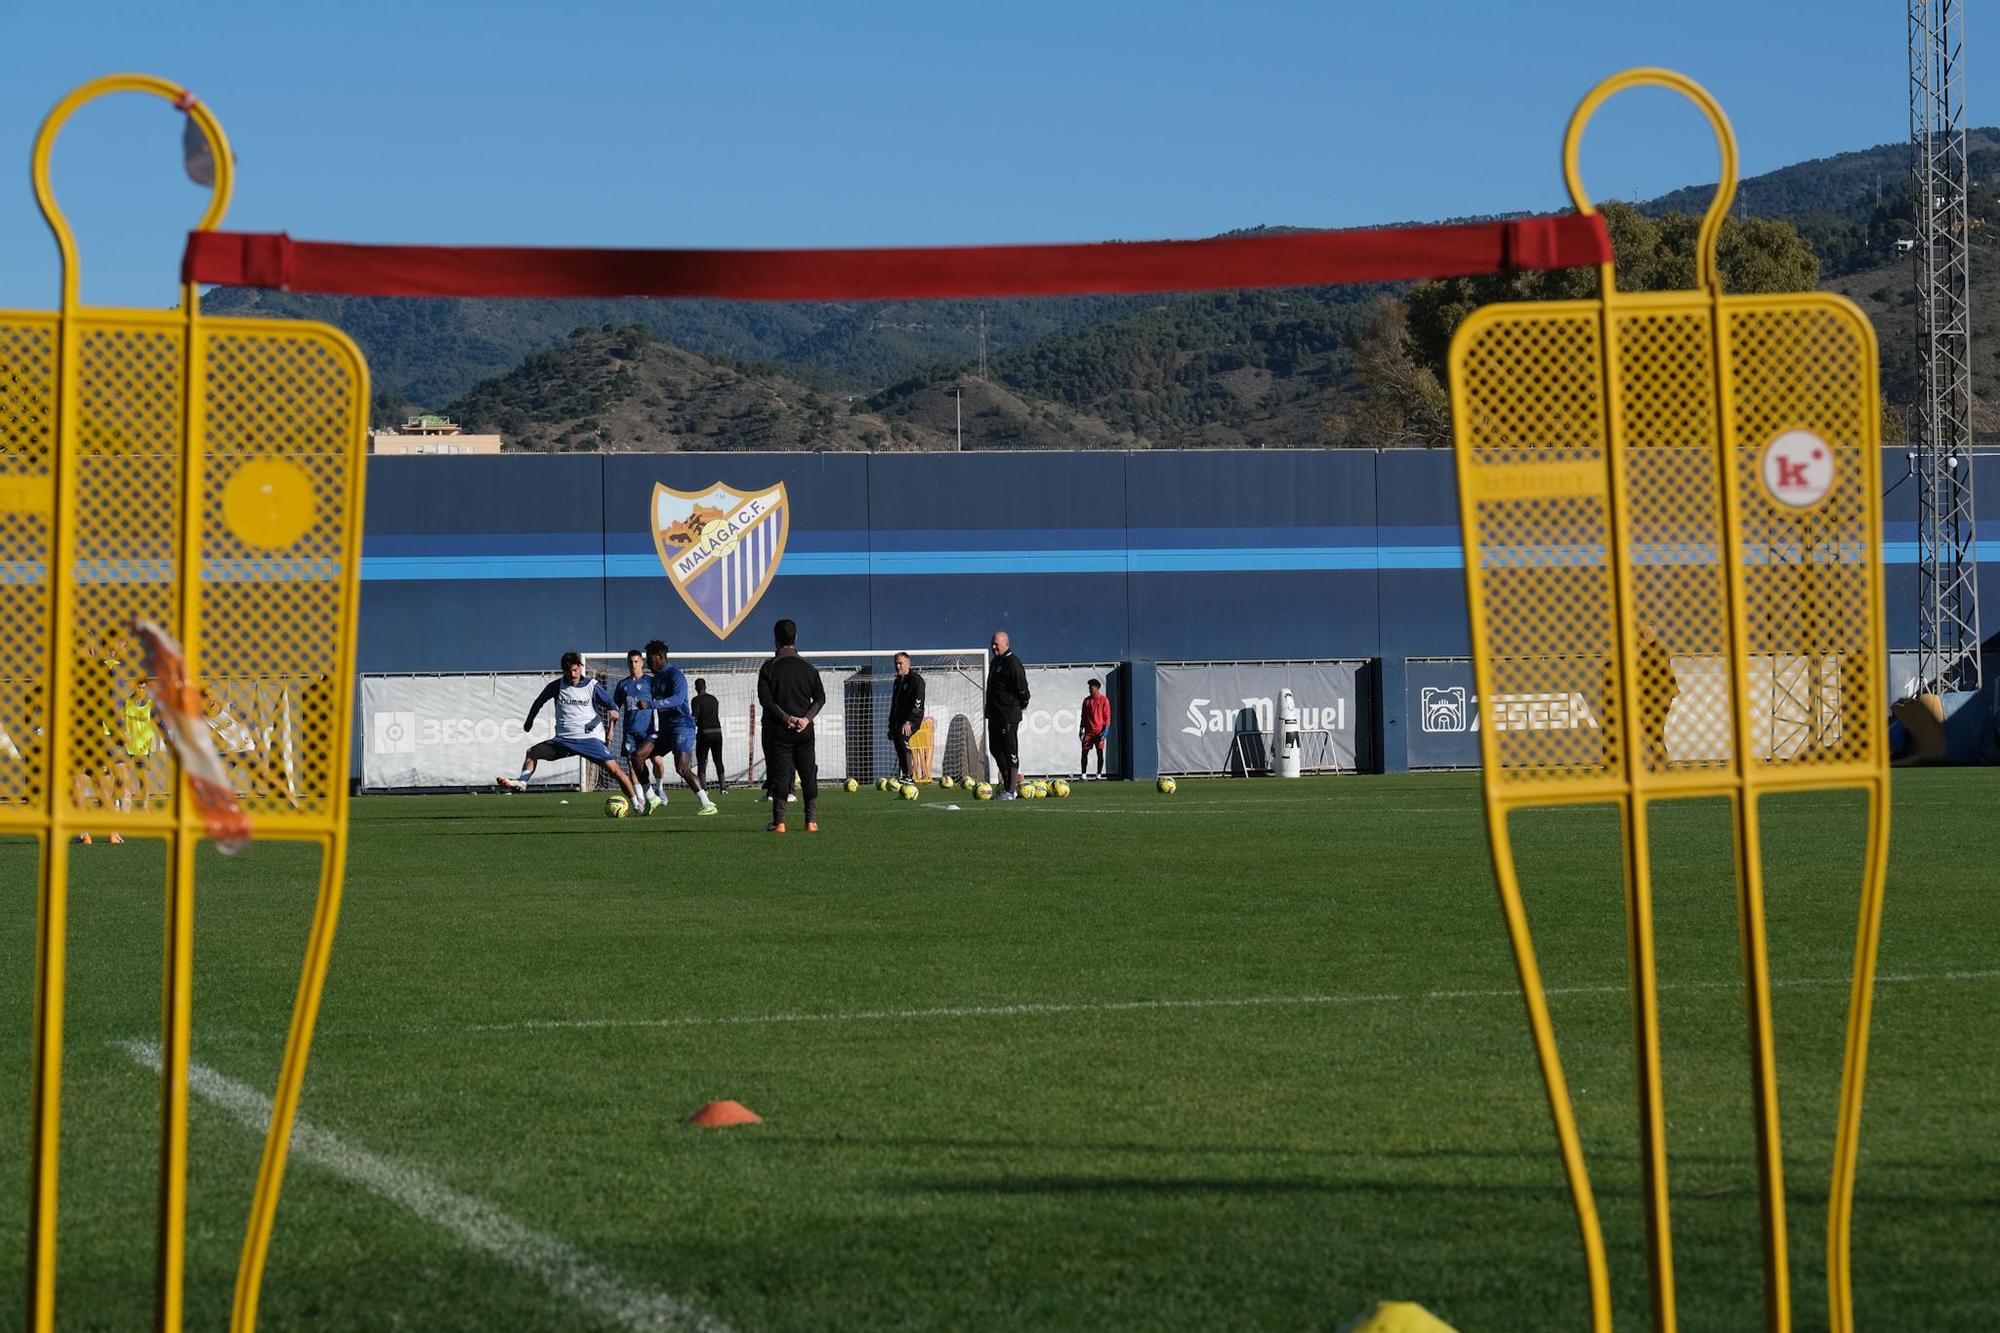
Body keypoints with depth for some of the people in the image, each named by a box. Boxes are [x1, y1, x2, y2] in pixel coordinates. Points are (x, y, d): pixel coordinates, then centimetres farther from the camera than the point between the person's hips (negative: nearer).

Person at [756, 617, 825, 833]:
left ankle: (779, 822, -8)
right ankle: (812, 821, 5)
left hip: (778, 731, -2)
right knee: (809, 775, 9)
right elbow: (820, 698, 2)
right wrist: (806, 718, -5)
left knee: (780, 775, -2)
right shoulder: (807, 667, 6)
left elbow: (765, 699, -11)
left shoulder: (769, 668, -3)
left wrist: (786, 718, -13)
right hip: (805, 731, 2)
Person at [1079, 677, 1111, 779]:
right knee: (1084, 752, -2)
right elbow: (1083, 716, 15)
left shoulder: (1104, 700, -2)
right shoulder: (1087, 700, 11)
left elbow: (1107, 716, -4)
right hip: (1088, 731, 4)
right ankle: (1083, 774, -1)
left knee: (1100, 753, 0)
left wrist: (1105, 730, -11)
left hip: (1099, 731, -4)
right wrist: (1081, 729, 8)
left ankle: (1099, 775, 5)